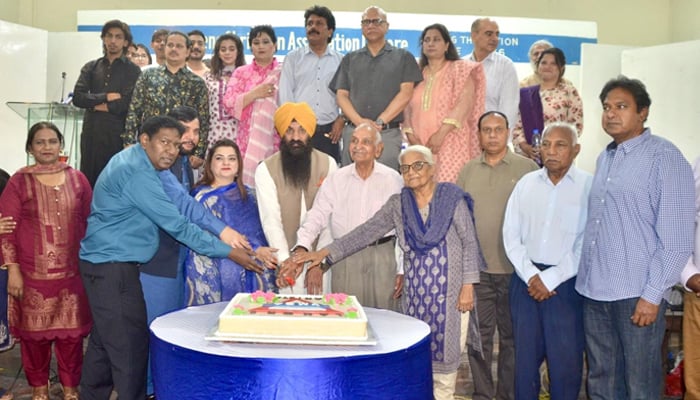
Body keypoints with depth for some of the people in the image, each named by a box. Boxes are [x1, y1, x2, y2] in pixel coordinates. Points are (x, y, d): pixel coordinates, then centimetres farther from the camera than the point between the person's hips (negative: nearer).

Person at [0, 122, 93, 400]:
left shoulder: (77, 179, 4)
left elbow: (90, 221, 9)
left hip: (72, 270, 1)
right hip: (33, 271, -1)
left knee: (71, 329, 6)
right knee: (35, 329, 9)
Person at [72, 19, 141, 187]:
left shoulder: (133, 71, 2)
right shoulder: (91, 67, 13)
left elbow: (126, 104, -11)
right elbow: (77, 98, 0)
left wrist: (95, 104, -3)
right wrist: (107, 97, -9)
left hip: (118, 134, -3)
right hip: (91, 132, 3)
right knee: (88, 180, 6)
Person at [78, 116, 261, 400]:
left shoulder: (146, 162, 9)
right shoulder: (136, 173, -23)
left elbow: (181, 199, 6)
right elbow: (178, 225, -23)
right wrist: (229, 252, -19)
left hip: (110, 263, 10)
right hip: (112, 266, -10)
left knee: (106, 339, 20)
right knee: (130, 343, -3)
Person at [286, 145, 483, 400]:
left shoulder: (453, 198, -3)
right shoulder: (398, 204, 5)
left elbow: (470, 243, -3)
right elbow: (365, 232, -3)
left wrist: (468, 286, -9)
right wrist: (325, 252, -14)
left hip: (449, 291, -3)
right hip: (415, 292, 3)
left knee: (444, 351, 3)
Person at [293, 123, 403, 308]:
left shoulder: (392, 180, 4)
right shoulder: (335, 179, 8)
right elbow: (317, 216, 2)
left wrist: (402, 270, 3)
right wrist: (302, 246, -15)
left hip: (383, 258, -1)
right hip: (345, 257, 1)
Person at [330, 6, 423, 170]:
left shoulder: (403, 57, 10)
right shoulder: (350, 59, 17)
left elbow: (405, 93, -1)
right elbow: (341, 95, 9)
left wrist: (380, 122, -10)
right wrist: (359, 121, -9)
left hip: (388, 133, -2)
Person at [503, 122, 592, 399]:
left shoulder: (589, 186, -5)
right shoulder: (526, 184, 7)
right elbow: (511, 236, 5)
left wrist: (551, 279, -11)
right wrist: (530, 275, -6)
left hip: (566, 283, -3)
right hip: (526, 279, 3)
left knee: (565, 360, 5)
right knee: (525, 354, 12)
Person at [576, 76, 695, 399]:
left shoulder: (665, 157, -6)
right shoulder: (604, 158, 13)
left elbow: (676, 237, -11)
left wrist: (653, 295, -14)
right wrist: (585, 277, 11)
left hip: (636, 295, -6)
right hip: (593, 290, 6)